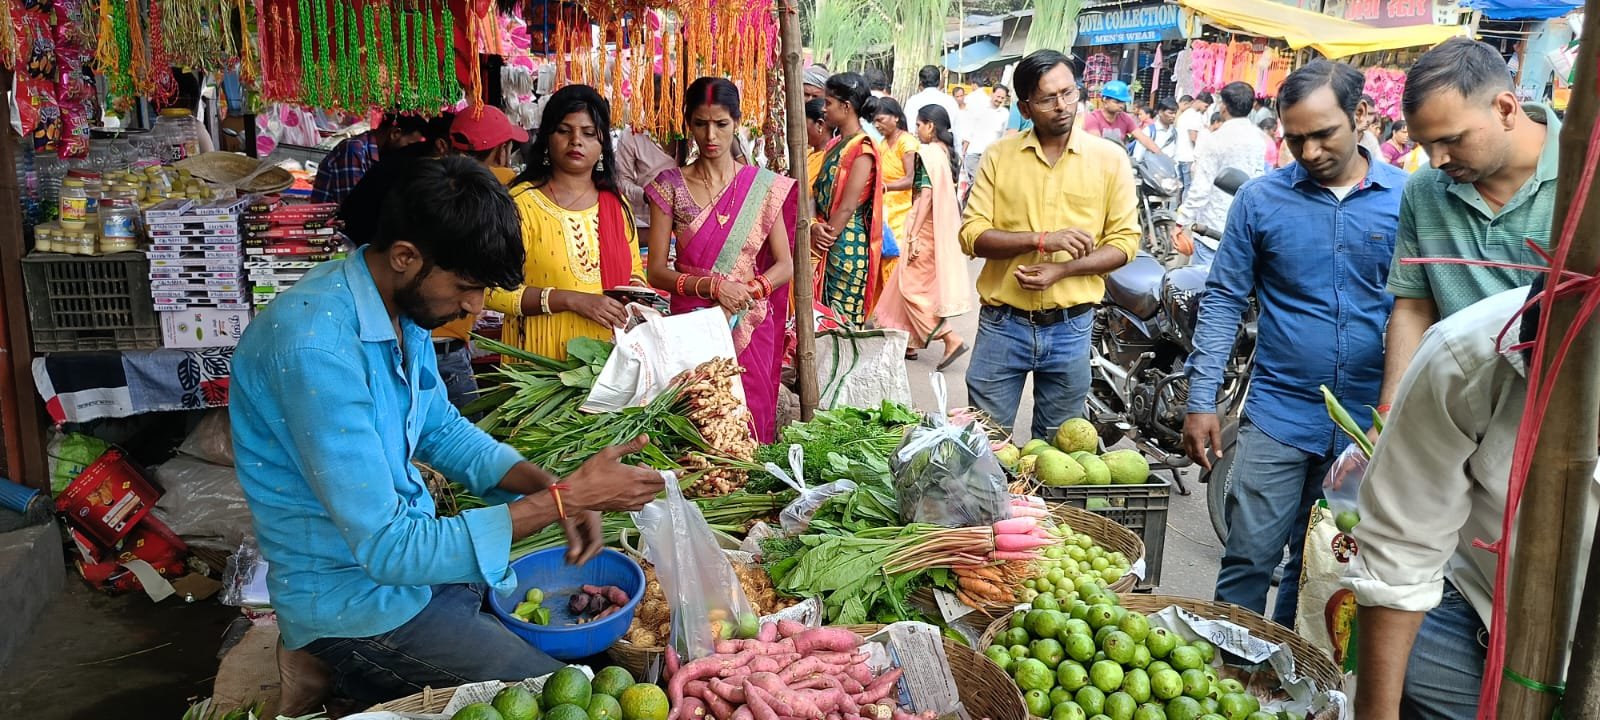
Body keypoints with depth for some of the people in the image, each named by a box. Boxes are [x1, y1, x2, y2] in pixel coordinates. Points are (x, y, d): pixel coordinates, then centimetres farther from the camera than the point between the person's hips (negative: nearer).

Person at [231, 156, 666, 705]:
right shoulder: (316, 348, -30)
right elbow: (388, 549, -30)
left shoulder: (403, 303, -2)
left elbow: (441, 430, 11)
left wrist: (546, 486, -6)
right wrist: (562, 499, -28)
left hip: (411, 546, 8)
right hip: (356, 598, -8)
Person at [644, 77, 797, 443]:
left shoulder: (763, 185, 2)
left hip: (750, 326, 1)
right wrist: (713, 285, -17)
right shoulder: (670, 186, 0)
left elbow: (785, 265, 3)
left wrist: (751, 289, -16)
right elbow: (656, 271, -3)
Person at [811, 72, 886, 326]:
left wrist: (824, 240, -10)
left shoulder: (862, 149, -13)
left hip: (847, 246, -8)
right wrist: (814, 225, -9)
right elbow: (817, 191, 9)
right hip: (828, 244, 8)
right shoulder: (834, 145, 13)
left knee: (843, 320, -1)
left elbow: (847, 208, -17)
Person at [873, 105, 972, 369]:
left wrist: (913, 235, -19)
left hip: (926, 227, -9)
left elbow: (926, 195, -20)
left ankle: (951, 339, -8)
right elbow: (950, 196, 11)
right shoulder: (948, 152, 10)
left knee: (911, 285, -2)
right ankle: (907, 341, 24)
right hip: (944, 229, 9)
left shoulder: (928, 152, -14)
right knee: (916, 283, 16)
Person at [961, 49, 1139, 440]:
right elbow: (972, 235, -6)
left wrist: (1061, 269, -17)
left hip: (1070, 329, 1)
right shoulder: (999, 155, 0)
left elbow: (1124, 241, -1)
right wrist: (1042, 239, -20)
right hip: (1003, 324, 0)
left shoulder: (1110, 158, 0)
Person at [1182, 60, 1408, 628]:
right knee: (1249, 559, -1)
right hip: (1279, 412, -1)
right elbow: (1224, 300, 0)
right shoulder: (1261, 198, -3)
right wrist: (1201, 401, -6)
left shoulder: (1408, 198, -1)